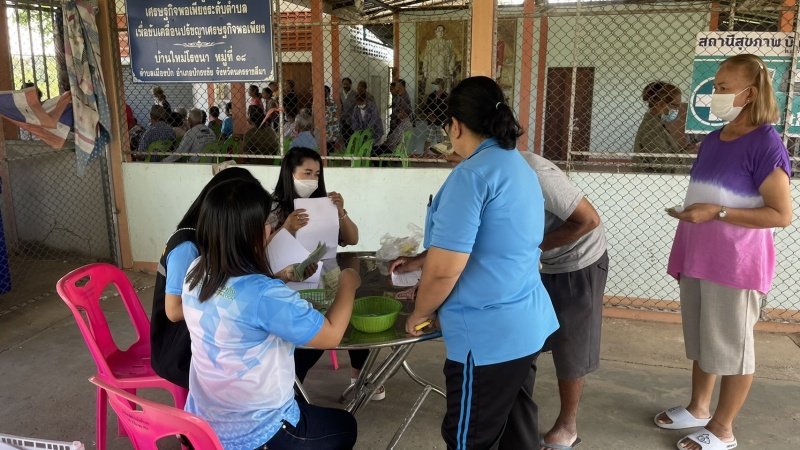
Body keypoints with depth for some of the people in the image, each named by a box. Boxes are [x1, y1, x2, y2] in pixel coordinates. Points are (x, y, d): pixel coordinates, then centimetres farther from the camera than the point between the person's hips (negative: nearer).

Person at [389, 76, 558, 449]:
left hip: (489, 334, -9)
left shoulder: (473, 174, -19)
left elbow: (445, 271, -22)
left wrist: (420, 314, -4)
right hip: (526, 323, 9)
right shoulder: (518, 166, 11)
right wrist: (418, 261, 27)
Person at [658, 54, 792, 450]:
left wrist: (717, 213, -23)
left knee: (730, 346, 7)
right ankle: (698, 408, 35)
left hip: (736, 264, -7)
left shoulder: (765, 143, -13)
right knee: (701, 340, 18)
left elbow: (782, 214, -15)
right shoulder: (712, 140, 9)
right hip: (697, 257, 7)